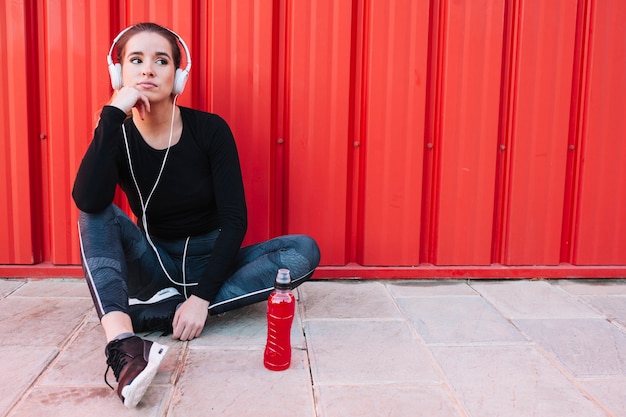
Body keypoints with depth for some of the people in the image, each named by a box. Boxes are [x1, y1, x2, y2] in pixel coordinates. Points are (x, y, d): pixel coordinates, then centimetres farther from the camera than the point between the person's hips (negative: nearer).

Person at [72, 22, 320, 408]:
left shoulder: (209, 129, -13)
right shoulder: (118, 135, -8)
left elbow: (235, 218, -16)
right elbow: (88, 202, -29)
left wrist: (202, 296, -25)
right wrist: (113, 113, -29)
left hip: (210, 262, 0)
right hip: (155, 265, 1)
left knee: (305, 250, -24)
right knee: (97, 214, -24)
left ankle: (156, 313, -28)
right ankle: (123, 343, -44)